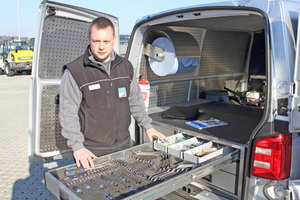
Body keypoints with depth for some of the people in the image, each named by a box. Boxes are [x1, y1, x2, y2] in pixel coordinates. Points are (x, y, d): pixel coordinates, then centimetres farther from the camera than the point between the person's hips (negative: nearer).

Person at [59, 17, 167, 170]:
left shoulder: (125, 67, 5)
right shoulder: (74, 71, -11)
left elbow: (135, 101, 15)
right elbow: (68, 113, -12)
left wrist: (147, 126, 14)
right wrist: (77, 147, -19)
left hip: (124, 145, 5)